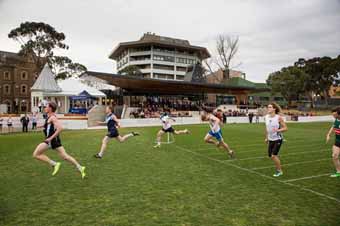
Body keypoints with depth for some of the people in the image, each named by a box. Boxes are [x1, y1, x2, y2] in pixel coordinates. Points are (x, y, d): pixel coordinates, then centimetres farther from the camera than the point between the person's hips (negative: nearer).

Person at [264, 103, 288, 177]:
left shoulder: (279, 117, -16)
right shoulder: (266, 117, -1)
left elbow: (285, 128, -11)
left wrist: (278, 130, -29)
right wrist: (266, 137, 16)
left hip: (278, 139, -6)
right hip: (270, 139, 6)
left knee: (274, 155, -9)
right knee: (270, 155, 9)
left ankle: (279, 171, 14)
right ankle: (278, 167, 35)